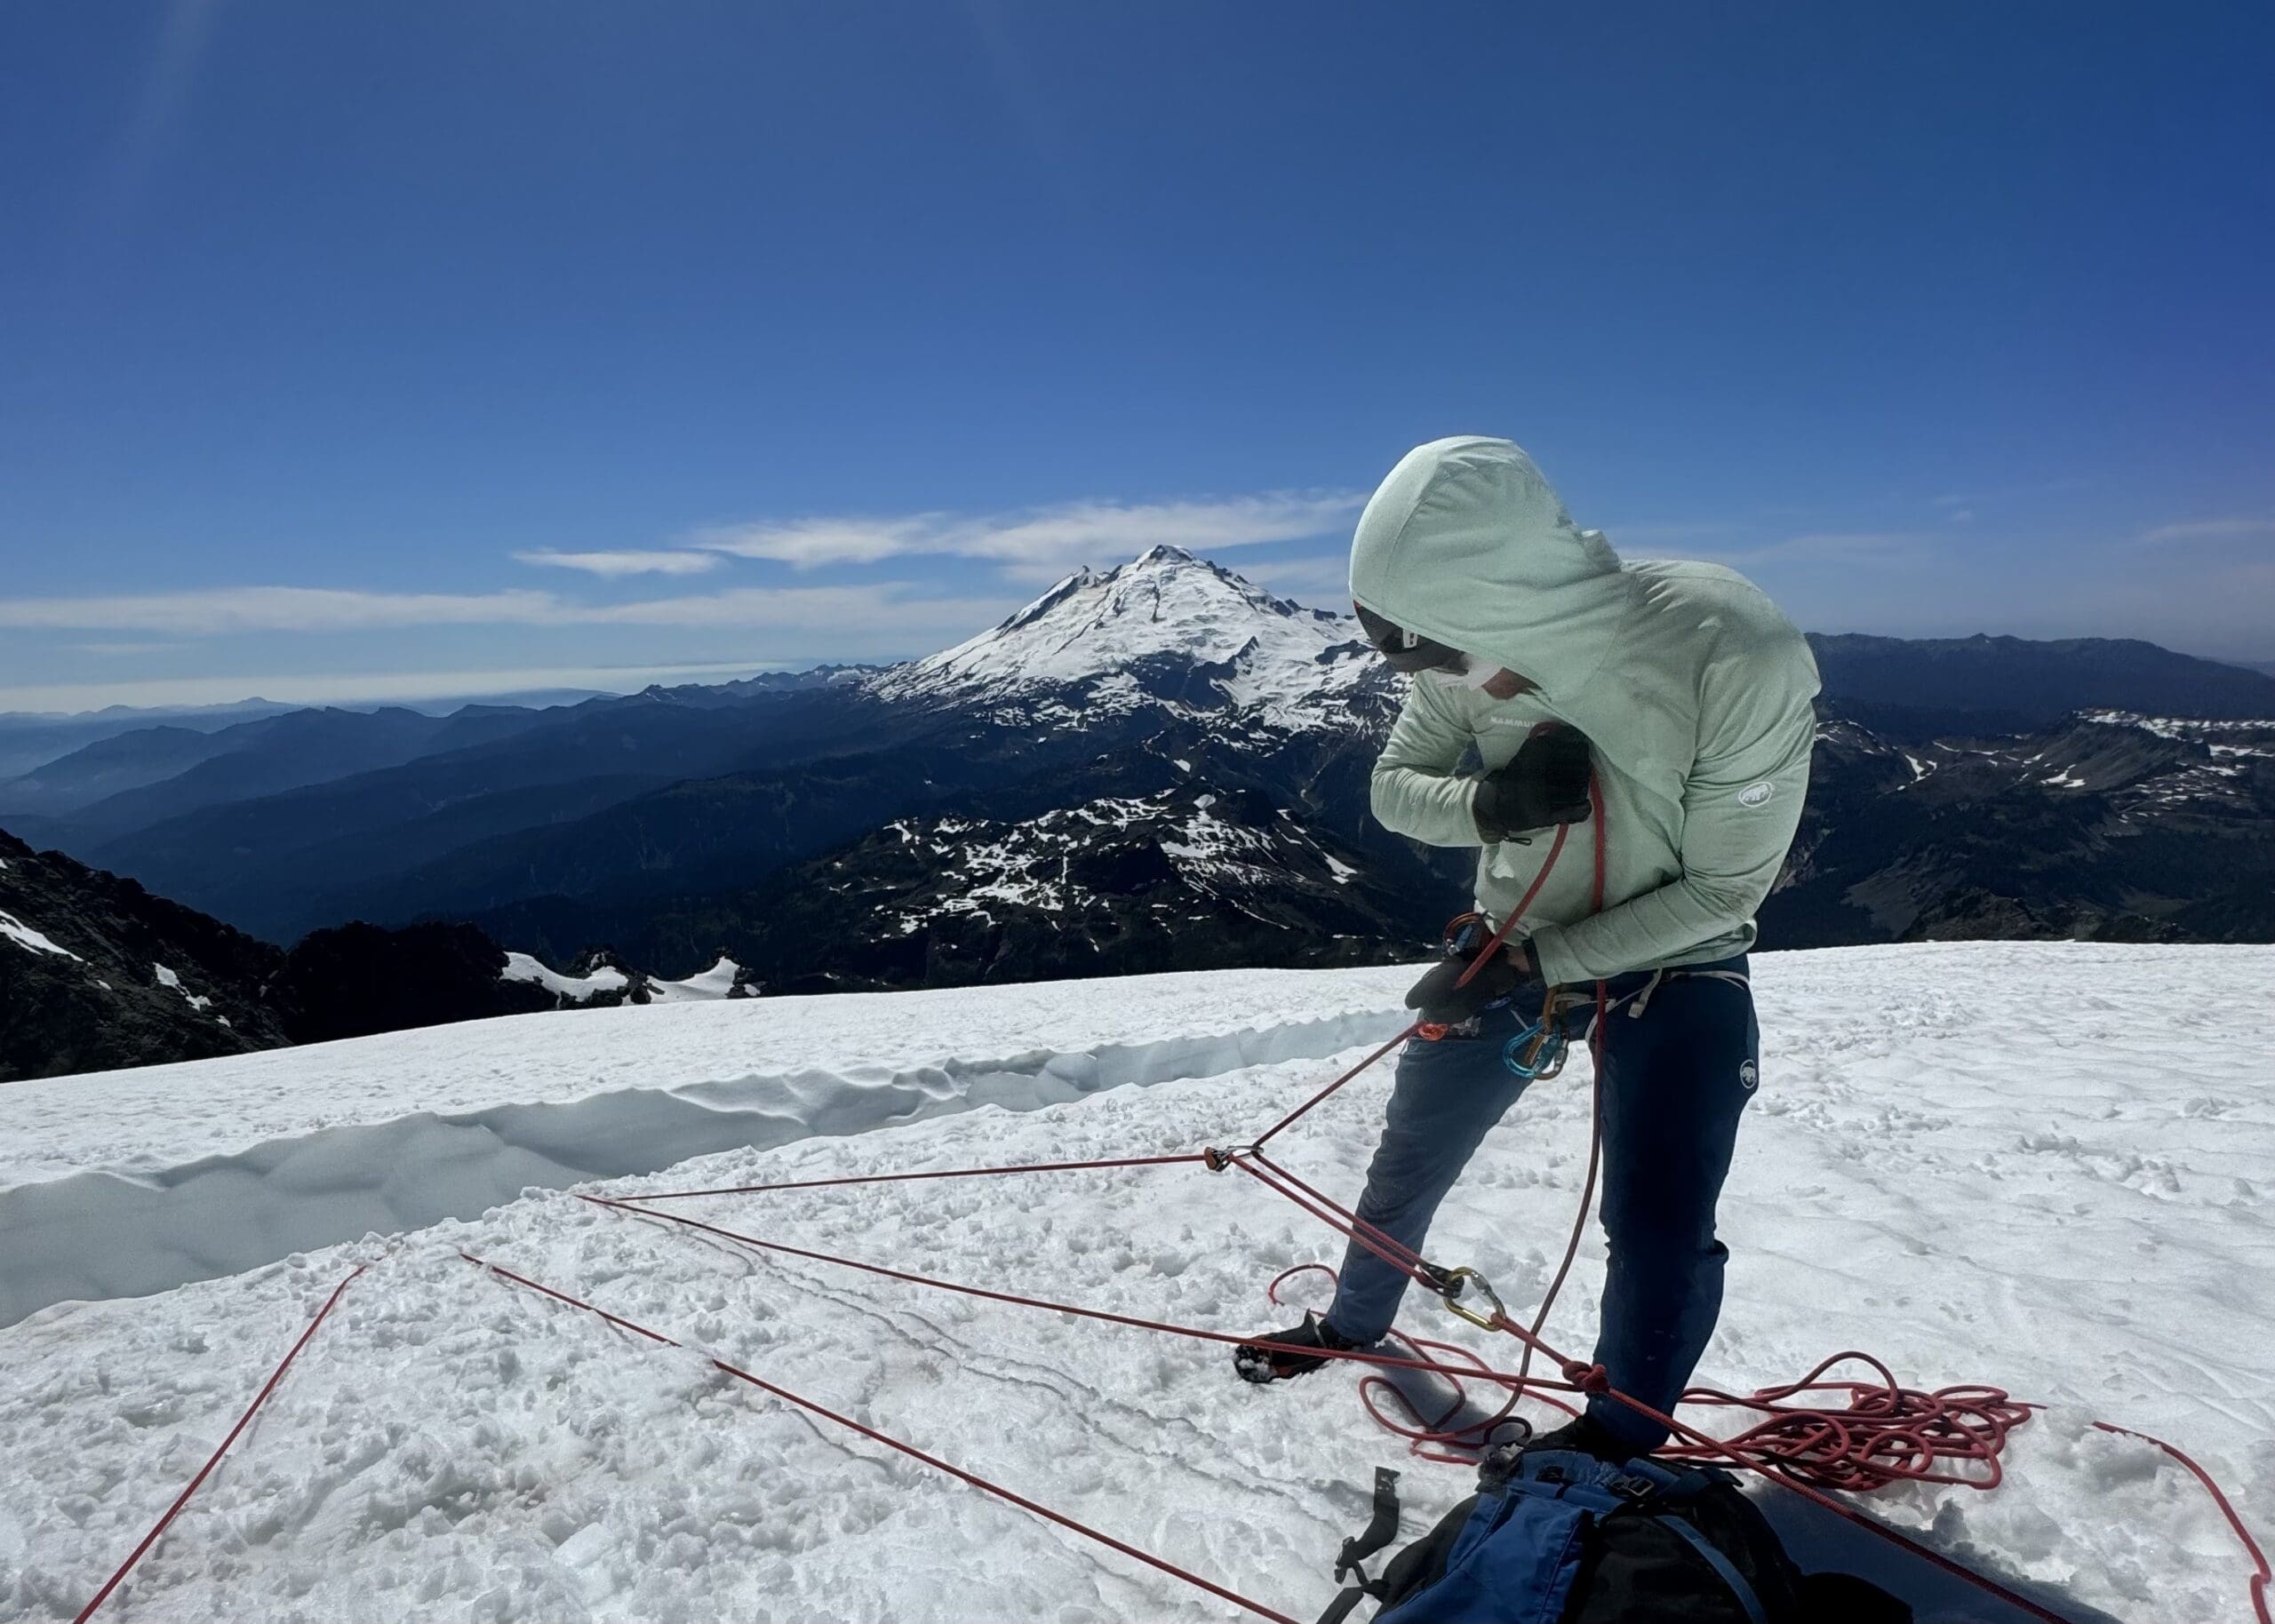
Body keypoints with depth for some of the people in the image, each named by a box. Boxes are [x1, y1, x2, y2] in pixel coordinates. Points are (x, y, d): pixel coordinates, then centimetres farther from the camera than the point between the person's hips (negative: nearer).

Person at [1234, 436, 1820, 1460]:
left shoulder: (1739, 659, -32)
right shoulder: (1471, 654, -21)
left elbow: (1723, 889, -21)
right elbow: (1394, 787, -6)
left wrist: (1539, 963, -23)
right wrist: (1489, 802, -28)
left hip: (1674, 968, -3)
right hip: (1515, 948, 4)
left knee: (1660, 1237, -9)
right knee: (1410, 1159, 16)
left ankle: (1619, 1438, 23)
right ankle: (1356, 1320, 46)